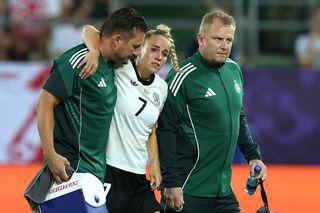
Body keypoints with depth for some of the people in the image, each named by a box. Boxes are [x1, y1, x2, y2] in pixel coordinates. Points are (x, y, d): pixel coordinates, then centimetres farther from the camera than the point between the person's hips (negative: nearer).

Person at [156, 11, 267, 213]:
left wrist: (253, 156, 17)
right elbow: (166, 131, -16)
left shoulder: (234, 70, 8)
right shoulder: (184, 77, -14)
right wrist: (171, 184, -18)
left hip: (224, 189, 7)